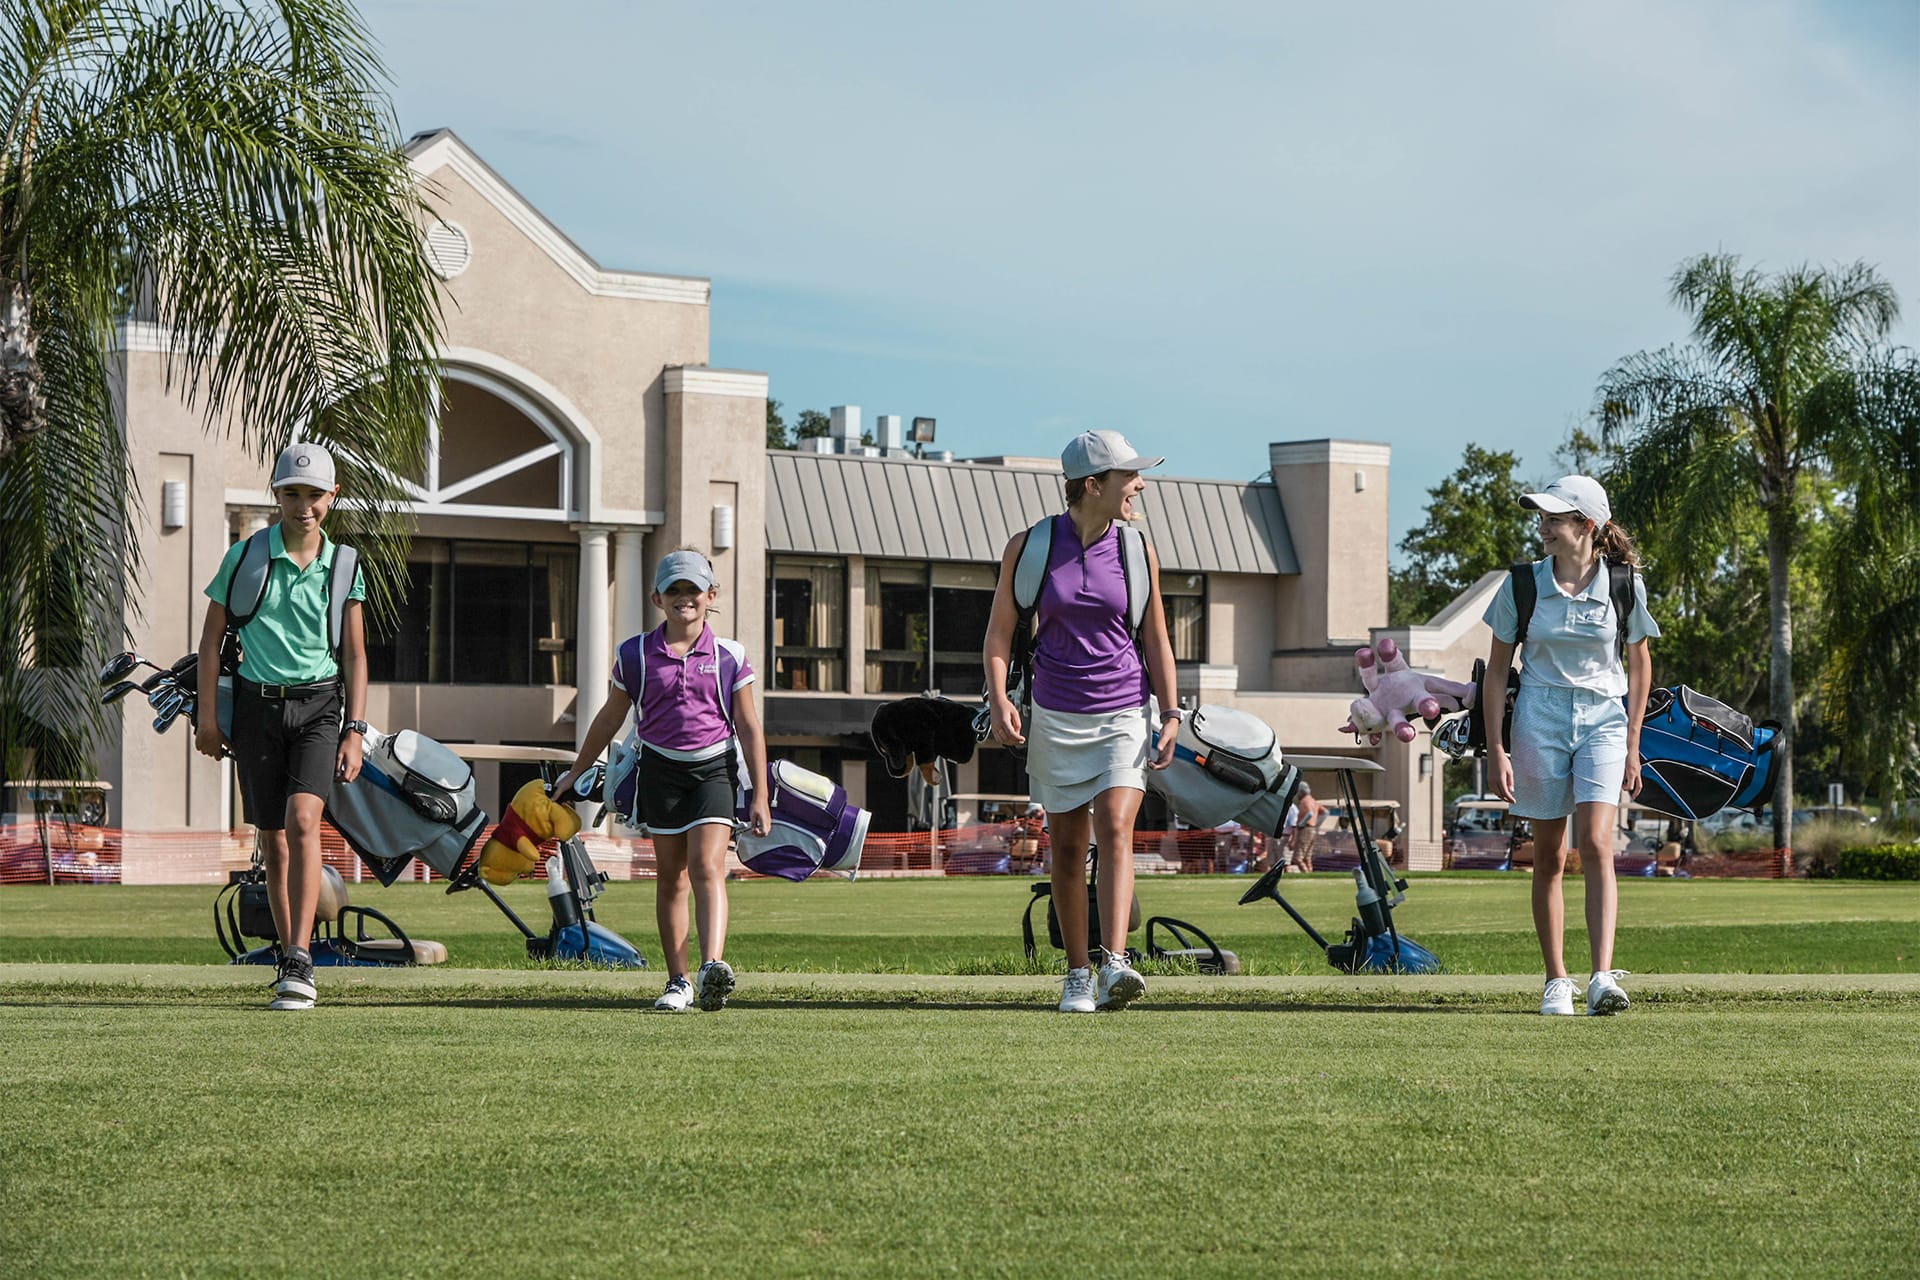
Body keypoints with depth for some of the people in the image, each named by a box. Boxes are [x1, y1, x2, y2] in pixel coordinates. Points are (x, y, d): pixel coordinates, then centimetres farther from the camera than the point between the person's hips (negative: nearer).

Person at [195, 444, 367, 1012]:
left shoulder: (344, 565, 3)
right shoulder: (245, 557, -1)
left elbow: (355, 654, 6)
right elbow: (212, 636, 5)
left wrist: (355, 731, -1)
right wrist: (207, 715, 0)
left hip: (319, 704, -1)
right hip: (257, 704, 1)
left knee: (303, 822, -20)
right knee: (273, 840, 5)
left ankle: (300, 962, -25)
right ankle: (289, 961, 17)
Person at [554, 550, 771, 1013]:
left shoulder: (729, 657, -1)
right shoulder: (635, 656, 2)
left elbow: (749, 728, 2)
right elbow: (609, 719, 14)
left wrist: (760, 796, -2)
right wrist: (575, 774, 19)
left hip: (714, 767, -2)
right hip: (661, 769, 2)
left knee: (707, 867, -18)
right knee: (670, 877, 5)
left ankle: (713, 966, -33)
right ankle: (678, 981, 11)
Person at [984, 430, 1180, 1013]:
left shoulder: (1138, 552, 2)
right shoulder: (1027, 548, -2)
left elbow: (1156, 638, 9)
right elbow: (1000, 630, 4)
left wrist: (1170, 713, 0)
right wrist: (999, 699, -11)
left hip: (1125, 715, 0)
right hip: (1055, 718, 0)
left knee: (1115, 830, -17)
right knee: (1068, 845, 5)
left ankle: (1115, 966, -27)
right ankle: (1078, 975, 15)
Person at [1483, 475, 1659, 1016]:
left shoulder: (1625, 585, -2)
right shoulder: (1523, 584, -2)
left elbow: (1639, 663, 9)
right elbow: (1497, 667, 5)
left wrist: (1632, 744, 6)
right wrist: (1495, 749, -1)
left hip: (1604, 718, -1)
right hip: (1539, 718, 1)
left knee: (1596, 845, -16)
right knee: (1549, 857, 4)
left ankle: (1603, 979, -22)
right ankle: (1556, 982, 14)